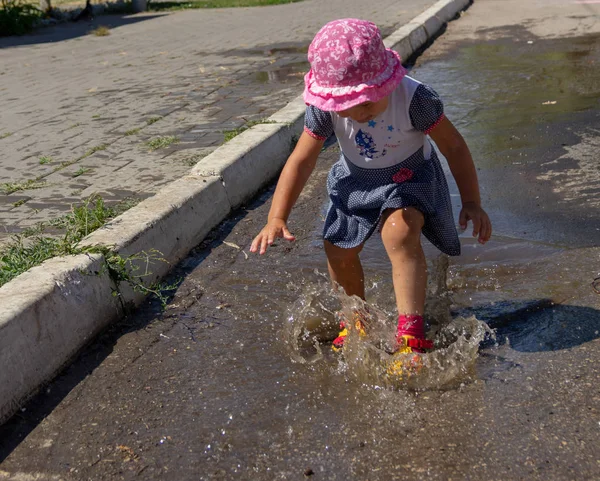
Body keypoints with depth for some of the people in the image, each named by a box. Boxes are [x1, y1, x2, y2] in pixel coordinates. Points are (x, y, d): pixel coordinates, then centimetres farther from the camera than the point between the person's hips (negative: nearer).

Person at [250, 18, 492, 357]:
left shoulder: (415, 98, -32)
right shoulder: (324, 108, -24)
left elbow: (453, 145, -20)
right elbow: (301, 161, -17)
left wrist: (472, 203, -18)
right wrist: (277, 219, -23)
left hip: (410, 177, -4)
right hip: (356, 180, 4)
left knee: (400, 233, -31)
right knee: (338, 251, 1)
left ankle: (412, 333, -26)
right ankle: (358, 318, 30)